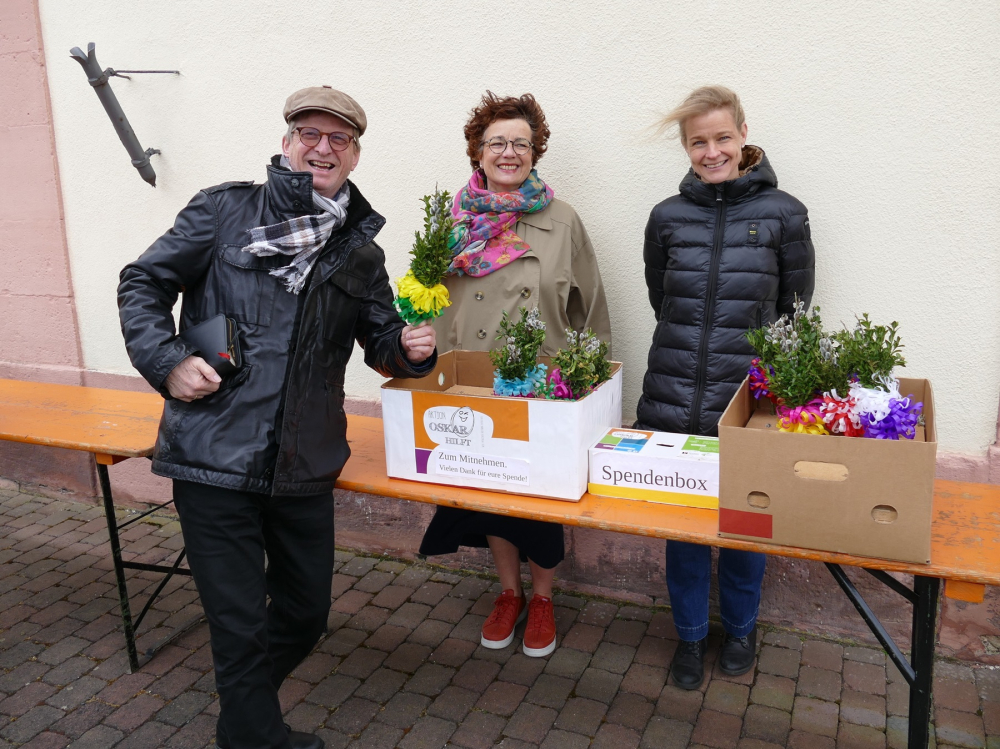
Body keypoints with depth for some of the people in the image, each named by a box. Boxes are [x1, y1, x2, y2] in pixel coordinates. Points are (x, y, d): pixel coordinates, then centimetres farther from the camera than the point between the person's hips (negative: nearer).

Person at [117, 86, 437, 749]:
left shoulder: (361, 251, 10)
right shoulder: (226, 209, 1)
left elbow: (381, 340, 17)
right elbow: (144, 284, 4)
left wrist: (410, 348, -6)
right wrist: (168, 362, -11)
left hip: (305, 466, 4)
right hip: (214, 456, -4)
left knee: (306, 611, 17)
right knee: (240, 624, 4)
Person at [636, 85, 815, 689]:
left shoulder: (783, 214, -2)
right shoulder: (668, 217, 5)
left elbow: (796, 312, 5)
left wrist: (749, 355, 4)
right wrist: (691, 350, 9)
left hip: (747, 401, -1)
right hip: (673, 400, 2)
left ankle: (741, 627, 39)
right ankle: (691, 633, 32)